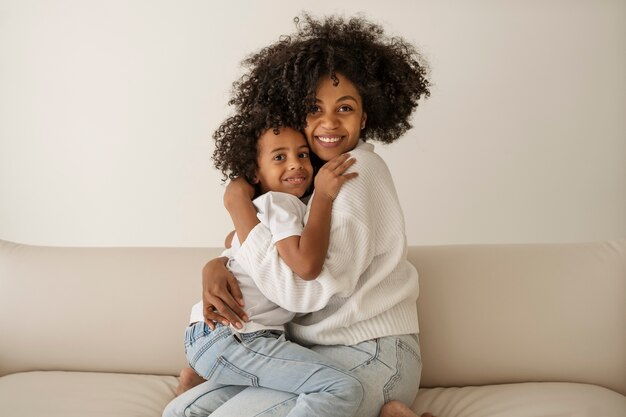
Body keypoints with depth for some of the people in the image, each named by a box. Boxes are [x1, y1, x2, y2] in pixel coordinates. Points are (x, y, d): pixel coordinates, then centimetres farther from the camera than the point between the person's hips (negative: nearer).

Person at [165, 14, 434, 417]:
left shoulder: (360, 172, -16)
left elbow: (306, 290, -23)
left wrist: (239, 204, -14)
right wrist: (215, 267, -8)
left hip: (372, 354, -9)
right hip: (312, 351, 9)